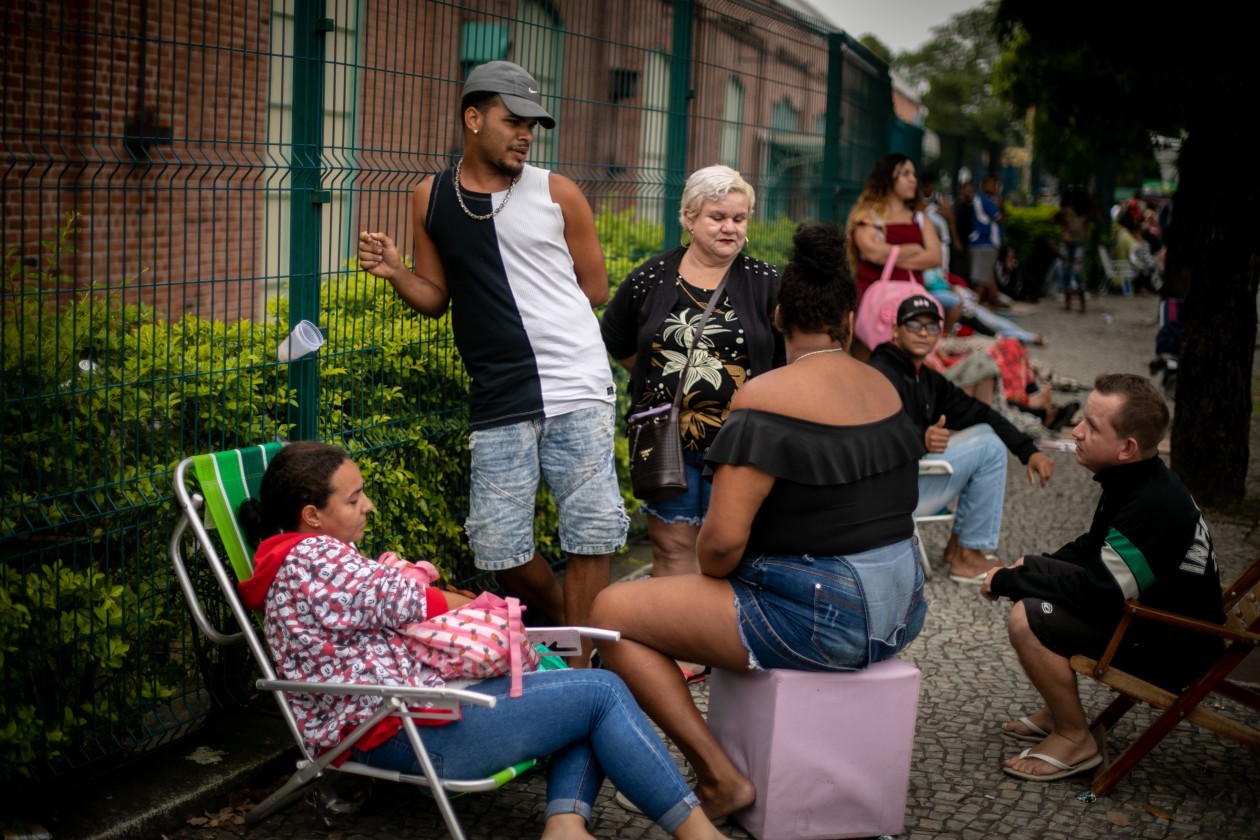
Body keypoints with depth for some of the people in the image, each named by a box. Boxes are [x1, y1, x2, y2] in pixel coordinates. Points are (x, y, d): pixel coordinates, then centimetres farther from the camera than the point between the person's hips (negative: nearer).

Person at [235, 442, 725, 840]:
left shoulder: (315, 556, 19)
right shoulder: (310, 557, -14)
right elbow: (405, 603, -11)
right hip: (405, 733, -11)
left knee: (590, 693, 9)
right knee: (602, 693, -10)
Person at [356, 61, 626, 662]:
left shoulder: (557, 194, 4)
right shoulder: (431, 199, 9)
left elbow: (595, 290, 8)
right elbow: (435, 298, 15)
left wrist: (501, 298, 5)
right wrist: (395, 272, -5)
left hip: (577, 390, -2)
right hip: (499, 401, 2)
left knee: (591, 535, -4)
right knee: (500, 547, 3)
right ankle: (563, 627, 30)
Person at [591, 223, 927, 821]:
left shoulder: (766, 397, -18)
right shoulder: (885, 389, 6)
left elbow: (724, 540, -23)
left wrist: (711, 576, 0)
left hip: (820, 618, -8)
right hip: (901, 609, 9)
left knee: (612, 612, -4)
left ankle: (719, 777, -5)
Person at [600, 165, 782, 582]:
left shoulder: (765, 284, 0)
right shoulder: (651, 279, 3)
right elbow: (616, 342, 17)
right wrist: (663, 377, 11)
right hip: (666, 442, 1)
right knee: (672, 547, 6)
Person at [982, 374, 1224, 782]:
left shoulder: (1153, 506, -30)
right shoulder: (1134, 482, 2)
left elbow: (1098, 591, -29)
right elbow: (1093, 550, 18)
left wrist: (1007, 581, -18)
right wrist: (1027, 570, 4)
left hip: (1173, 648, -10)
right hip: (1148, 612, 10)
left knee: (1027, 621, -24)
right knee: (1028, 583, 12)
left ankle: (1075, 740, -6)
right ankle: (1058, 711, 18)